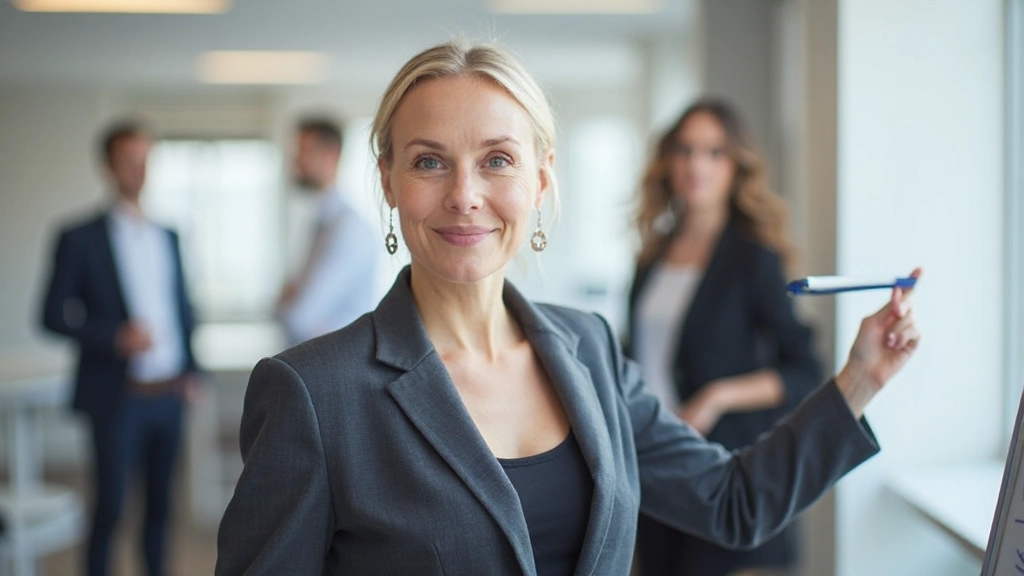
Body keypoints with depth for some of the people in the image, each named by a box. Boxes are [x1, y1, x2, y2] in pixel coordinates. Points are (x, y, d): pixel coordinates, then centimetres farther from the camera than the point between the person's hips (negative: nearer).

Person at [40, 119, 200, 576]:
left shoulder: (168, 236, 11)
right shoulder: (81, 239, -4)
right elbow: (53, 316, -6)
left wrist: (191, 368, 7)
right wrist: (115, 337, -18)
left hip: (169, 395, 5)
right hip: (118, 397, -5)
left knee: (160, 503, 12)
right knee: (109, 508, -1)